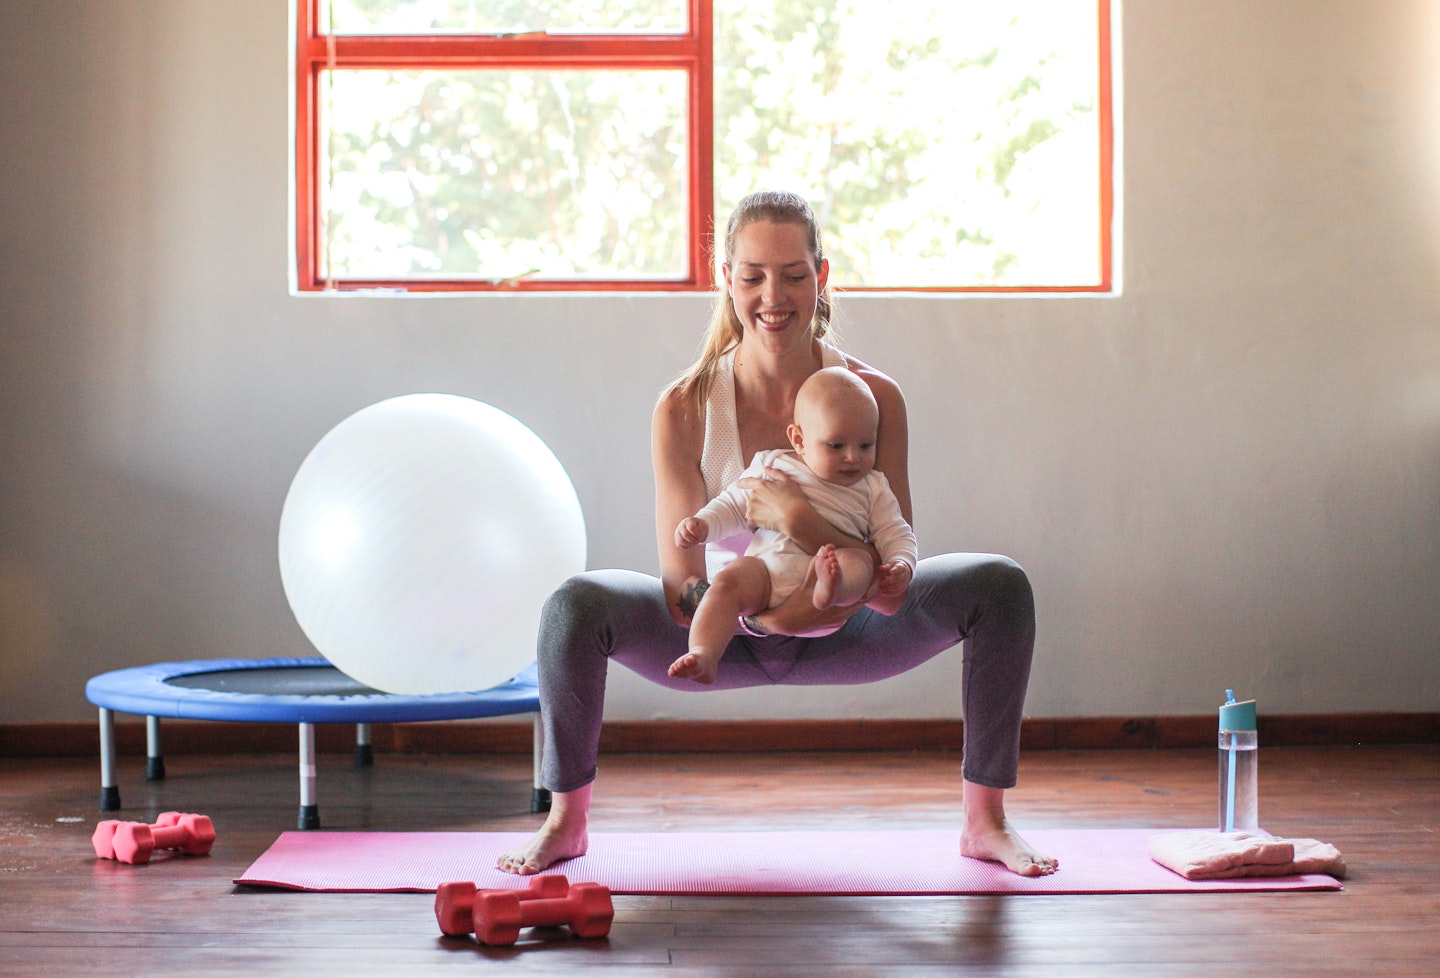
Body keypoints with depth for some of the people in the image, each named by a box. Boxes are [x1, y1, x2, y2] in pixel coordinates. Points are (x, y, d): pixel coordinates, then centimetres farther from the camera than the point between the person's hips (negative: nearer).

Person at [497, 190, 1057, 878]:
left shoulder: (873, 396, -16)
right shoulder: (685, 407, -19)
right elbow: (679, 584, -21)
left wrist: (805, 523, -39)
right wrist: (768, 611, -43)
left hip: (834, 633, 1)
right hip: (724, 636, -1)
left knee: (1000, 586, -19)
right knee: (575, 605, -28)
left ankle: (984, 820, -5)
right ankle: (566, 821, -5)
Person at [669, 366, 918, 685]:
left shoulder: (872, 488, 21)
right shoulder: (772, 467, 21)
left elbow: (895, 534, 16)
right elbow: (734, 505, 24)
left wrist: (901, 566, -6)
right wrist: (701, 524, 4)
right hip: (766, 567, 0)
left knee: (859, 562, -31)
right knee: (729, 580, -28)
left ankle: (832, 588, -63)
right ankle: (704, 656, -43)